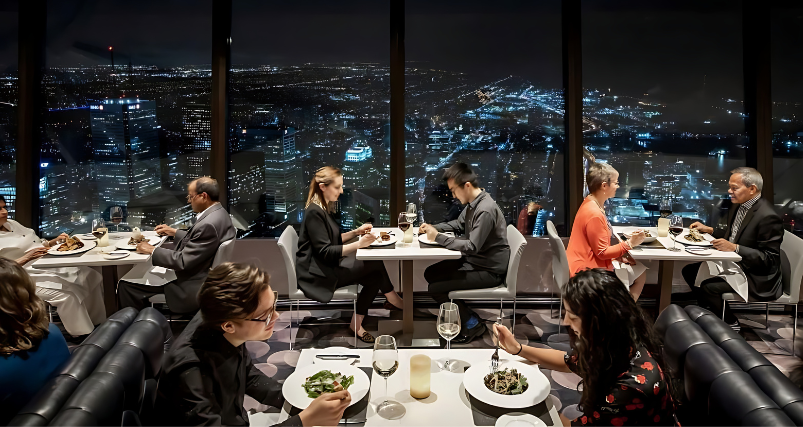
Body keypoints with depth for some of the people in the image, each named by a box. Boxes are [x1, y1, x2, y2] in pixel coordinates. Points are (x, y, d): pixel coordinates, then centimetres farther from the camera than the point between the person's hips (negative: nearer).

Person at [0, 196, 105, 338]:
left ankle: (97, 322, 1)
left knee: (91, 276, -7)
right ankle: (81, 334, -13)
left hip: (51, 265, 8)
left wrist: (55, 241, 5)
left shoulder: (12, 224, 18)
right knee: (66, 295, -29)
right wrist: (28, 257, -20)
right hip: (30, 276, -8)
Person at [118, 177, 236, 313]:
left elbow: (182, 262, -24)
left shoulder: (209, 224, -29)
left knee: (126, 285, -6)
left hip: (189, 287, -11)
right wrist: (174, 232, 18)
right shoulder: (219, 212, 3)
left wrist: (152, 250, -12)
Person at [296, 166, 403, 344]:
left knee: (375, 277, -9)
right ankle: (392, 299, 8)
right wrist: (358, 244, -28)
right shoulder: (314, 212, -18)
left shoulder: (323, 208, 11)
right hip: (317, 274, -9)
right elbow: (325, 252, -21)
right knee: (375, 264, -16)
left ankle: (357, 323, -1)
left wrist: (355, 232, 3)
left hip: (328, 265, 9)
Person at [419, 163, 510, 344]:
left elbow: (472, 246, -29)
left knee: (435, 288, -11)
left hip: (489, 270, -10)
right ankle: (461, 314, 16)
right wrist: (433, 228, 2)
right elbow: (458, 224, 18)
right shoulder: (472, 203, 2)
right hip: (474, 261, 10)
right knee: (431, 273, 11)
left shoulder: (486, 210, -27)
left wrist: (439, 237, -23)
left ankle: (472, 323, 6)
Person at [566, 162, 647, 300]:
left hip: (590, 263, 9)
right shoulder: (594, 214, -26)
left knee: (640, 272, 18)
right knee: (640, 274, 4)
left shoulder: (591, 203, 5)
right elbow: (602, 253, -20)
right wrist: (629, 244, -13)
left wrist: (619, 255, 6)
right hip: (590, 272, -9)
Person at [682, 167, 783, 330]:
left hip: (757, 277, -9)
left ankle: (730, 323, 3)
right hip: (733, 264, 10)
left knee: (708, 286, -24)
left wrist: (735, 248, -31)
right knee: (690, 271, 3)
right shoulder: (737, 206, 4)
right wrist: (709, 229, 7)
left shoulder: (768, 217, -24)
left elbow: (769, 259, -23)